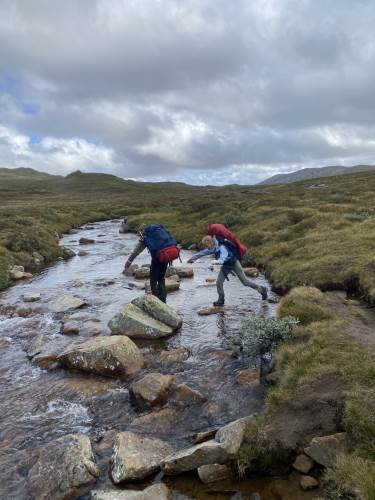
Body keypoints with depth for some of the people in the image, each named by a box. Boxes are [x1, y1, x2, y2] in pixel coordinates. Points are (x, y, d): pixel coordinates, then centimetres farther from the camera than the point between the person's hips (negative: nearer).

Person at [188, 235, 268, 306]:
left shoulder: (222, 247, -34)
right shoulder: (213, 248, -10)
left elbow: (224, 257, -54)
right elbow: (203, 253, 5)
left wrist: (217, 261, -74)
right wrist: (193, 258, 14)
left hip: (234, 264, -7)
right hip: (226, 266, 7)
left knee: (245, 281, 1)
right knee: (219, 282, -5)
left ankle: (262, 289, 19)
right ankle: (221, 300, 9)